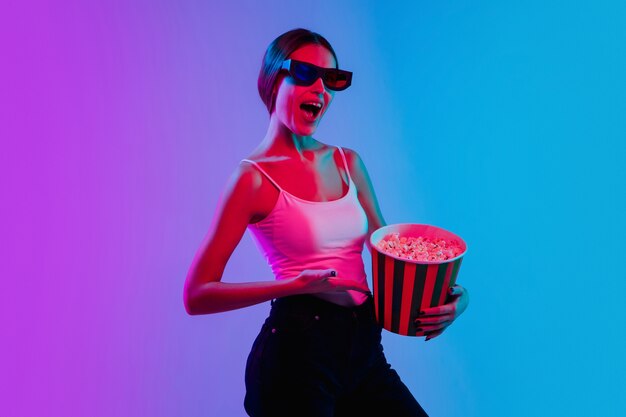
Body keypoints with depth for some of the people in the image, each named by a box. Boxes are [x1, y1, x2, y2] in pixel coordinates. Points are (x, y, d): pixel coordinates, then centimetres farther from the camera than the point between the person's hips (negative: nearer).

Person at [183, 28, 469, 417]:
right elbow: (197, 295, -11)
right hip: (299, 350, -5)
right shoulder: (255, 177, -8)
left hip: (365, 349, 6)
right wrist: (296, 285, -21)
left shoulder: (349, 163, 8)